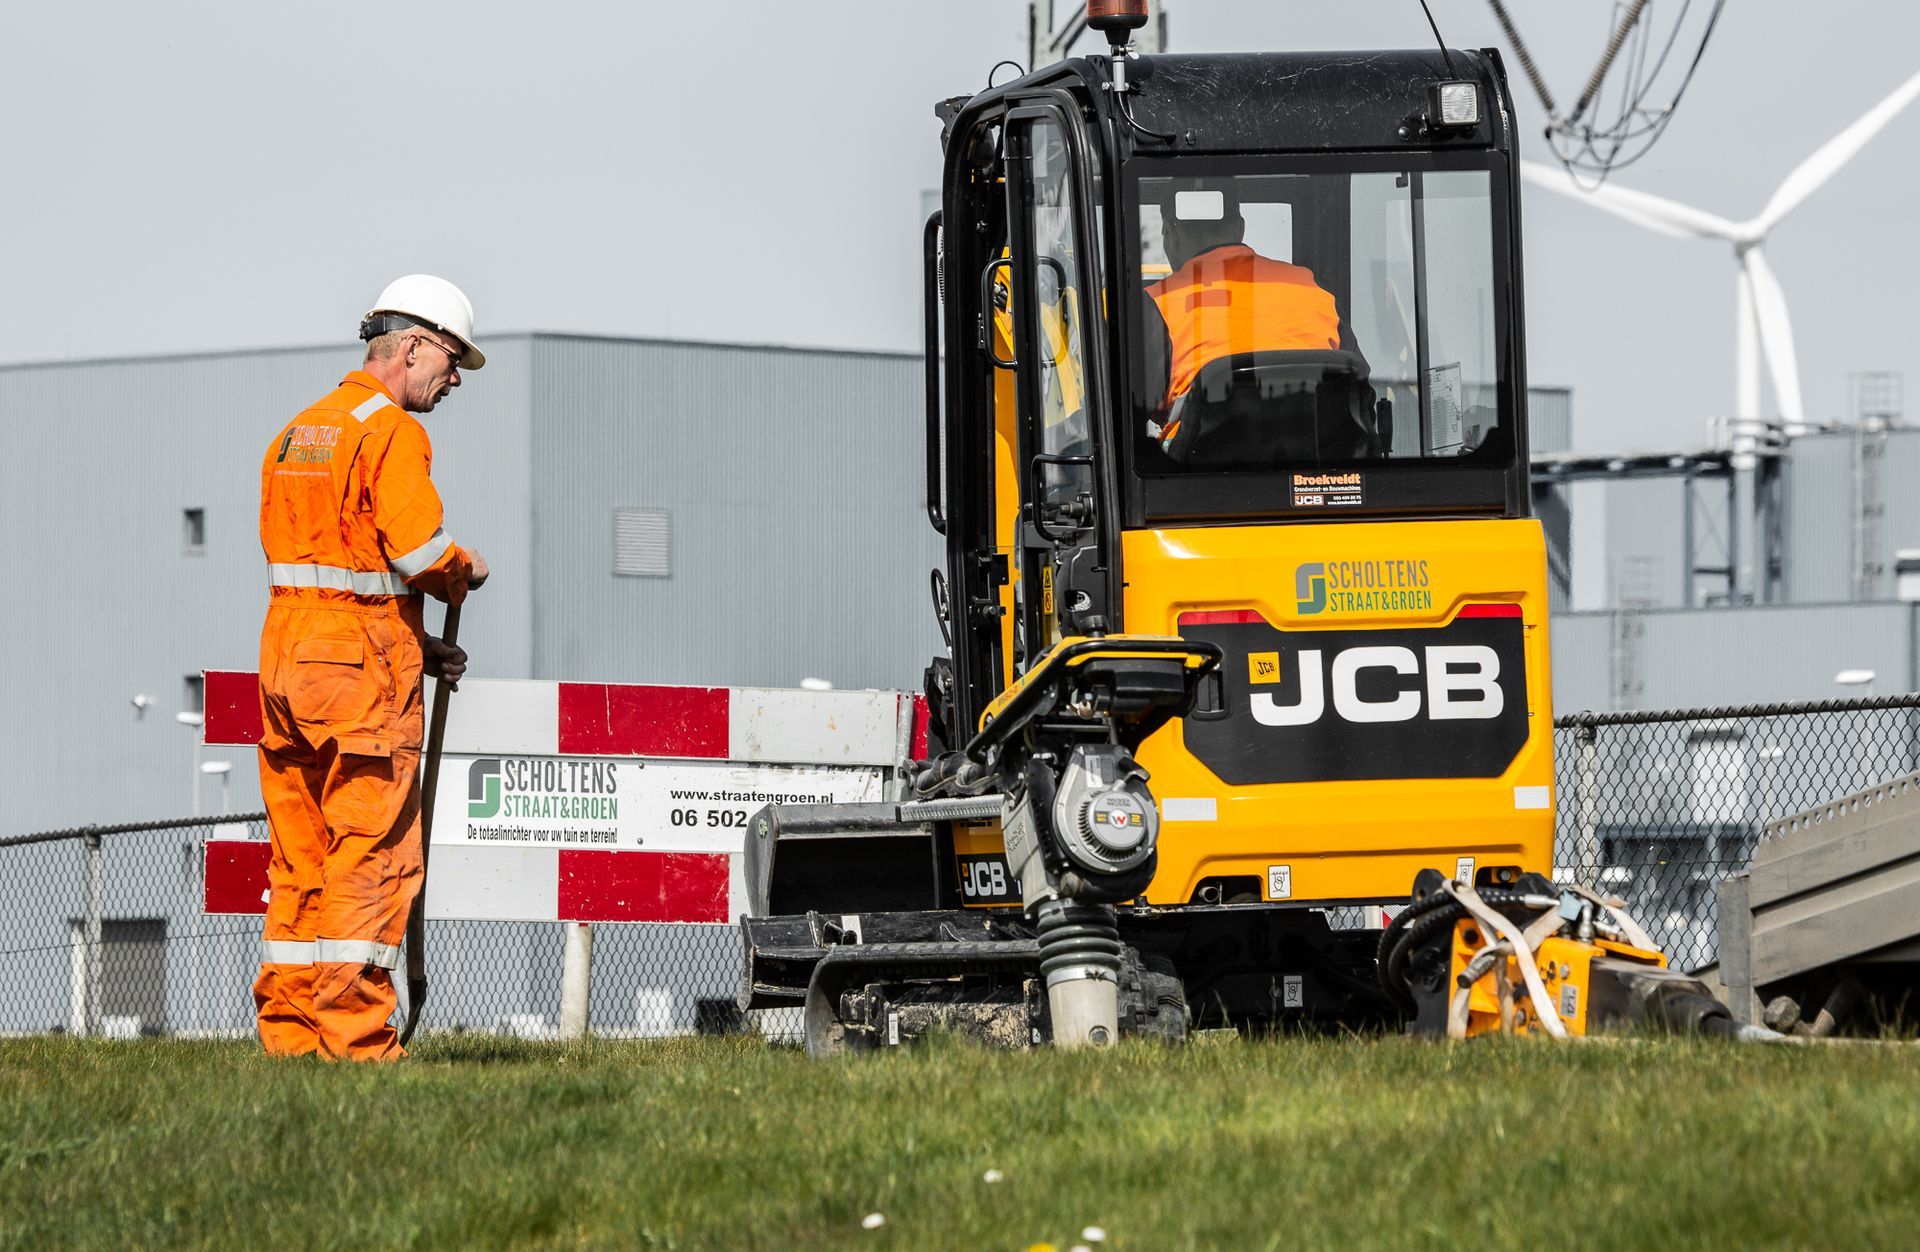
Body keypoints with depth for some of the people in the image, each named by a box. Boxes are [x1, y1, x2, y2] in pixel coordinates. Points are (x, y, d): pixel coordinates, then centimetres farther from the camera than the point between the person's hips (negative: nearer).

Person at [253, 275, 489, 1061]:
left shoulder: (296, 435, 18)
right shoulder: (390, 431, -9)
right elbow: (419, 548, -19)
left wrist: (415, 646, 16)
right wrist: (466, 573, 3)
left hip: (286, 645, 8)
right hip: (363, 662, -8)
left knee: (300, 856, 9)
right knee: (372, 850, -6)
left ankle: (287, 1026, 9)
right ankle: (353, 1036, -8)